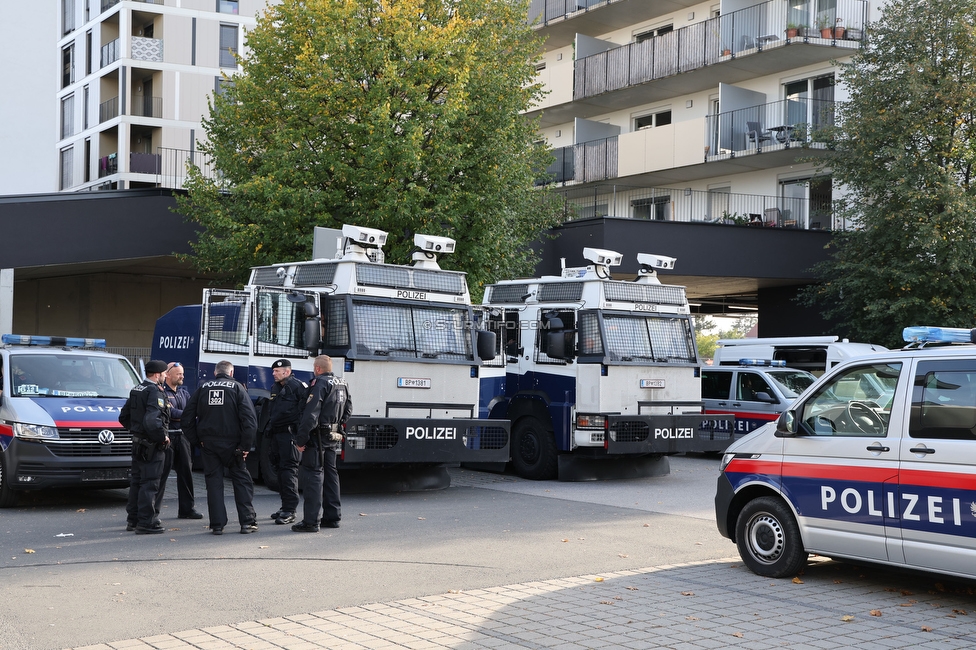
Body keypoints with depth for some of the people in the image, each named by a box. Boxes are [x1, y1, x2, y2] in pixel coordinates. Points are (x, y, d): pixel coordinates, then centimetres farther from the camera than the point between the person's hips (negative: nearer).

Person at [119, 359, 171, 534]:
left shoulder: (135, 390, 12)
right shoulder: (155, 392, -17)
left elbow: (123, 417, 17)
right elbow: (152, 421, -29)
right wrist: (163, 436, -17)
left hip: (137, 443, 9)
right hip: (152, 446, -9)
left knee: (136, 482, 16)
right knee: (149, 484, -5)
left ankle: (133, 520, 24)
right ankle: (146, 523, -3)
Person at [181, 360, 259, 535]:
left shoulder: (203, 388, 8)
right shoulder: (237, 388, 0)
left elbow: (187, 418, 7)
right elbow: (249, 418, -10)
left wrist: (196, 440, 10)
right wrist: (245, 446, -7)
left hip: (208, 443, 2)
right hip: (231, 443, -2)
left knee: (214, 481, 7)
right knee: (242, 480, 8)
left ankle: (217, 525, 5)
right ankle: (247, 522, 5)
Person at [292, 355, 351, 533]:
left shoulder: (320, 383, -15)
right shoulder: (342, 384, 12)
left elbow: (310, 415, -21)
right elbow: (348, 409, 22)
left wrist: (301, 439, -19)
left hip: (318, 437, -9)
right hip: (333, 438, 9)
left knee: (312, 474, -7)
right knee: (330, 474, 16)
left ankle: (311, 521, -10)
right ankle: (332, 517, 21)